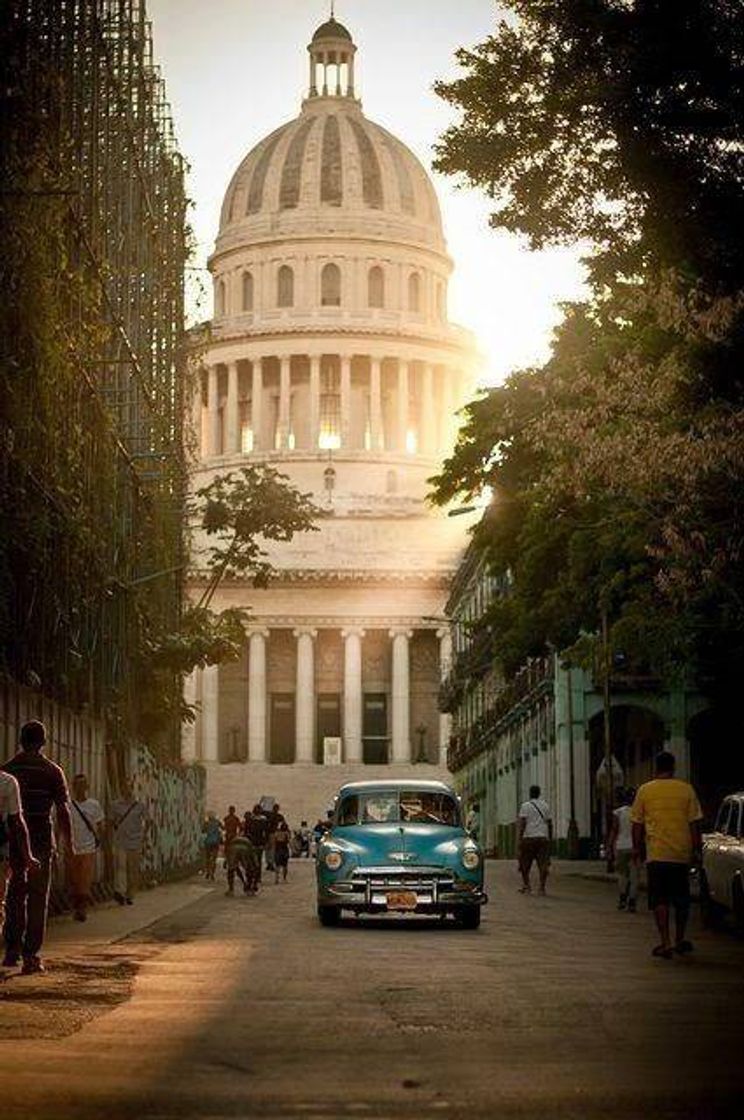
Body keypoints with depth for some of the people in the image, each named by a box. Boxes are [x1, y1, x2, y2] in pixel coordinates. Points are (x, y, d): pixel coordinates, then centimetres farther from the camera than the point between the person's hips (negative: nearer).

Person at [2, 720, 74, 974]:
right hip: (41, 839, -2)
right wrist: (68, 843, 5)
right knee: (38, 898, 3)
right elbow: (62, 810, -3)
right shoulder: (52, 771, -2)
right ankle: (30, 955, -1)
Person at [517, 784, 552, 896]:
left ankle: (526, 886, 14)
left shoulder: (525, 806, 0)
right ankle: (542, 887, -9)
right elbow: (550, 823, 12)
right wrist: (550, 838, 19)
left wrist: (520, 837, -8)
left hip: (529, 838, -3)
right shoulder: (545, 806, 12)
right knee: (543, 863, -1)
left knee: (525, 863, 11)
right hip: (543, 837, 3)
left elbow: (522, 823, -8)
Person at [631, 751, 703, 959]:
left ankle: (666, 943, -8)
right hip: (682, 854, 1)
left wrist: (637, 849, 14)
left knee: (660, 900, 1)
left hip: (656, 854, -1)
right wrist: (697, 850, 9)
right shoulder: (686, 790, 0)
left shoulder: (645, 791, -1)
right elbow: (694, 824, 1)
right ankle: (680, 940, 23)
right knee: (682, 900, 14)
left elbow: (637, 824, 4)